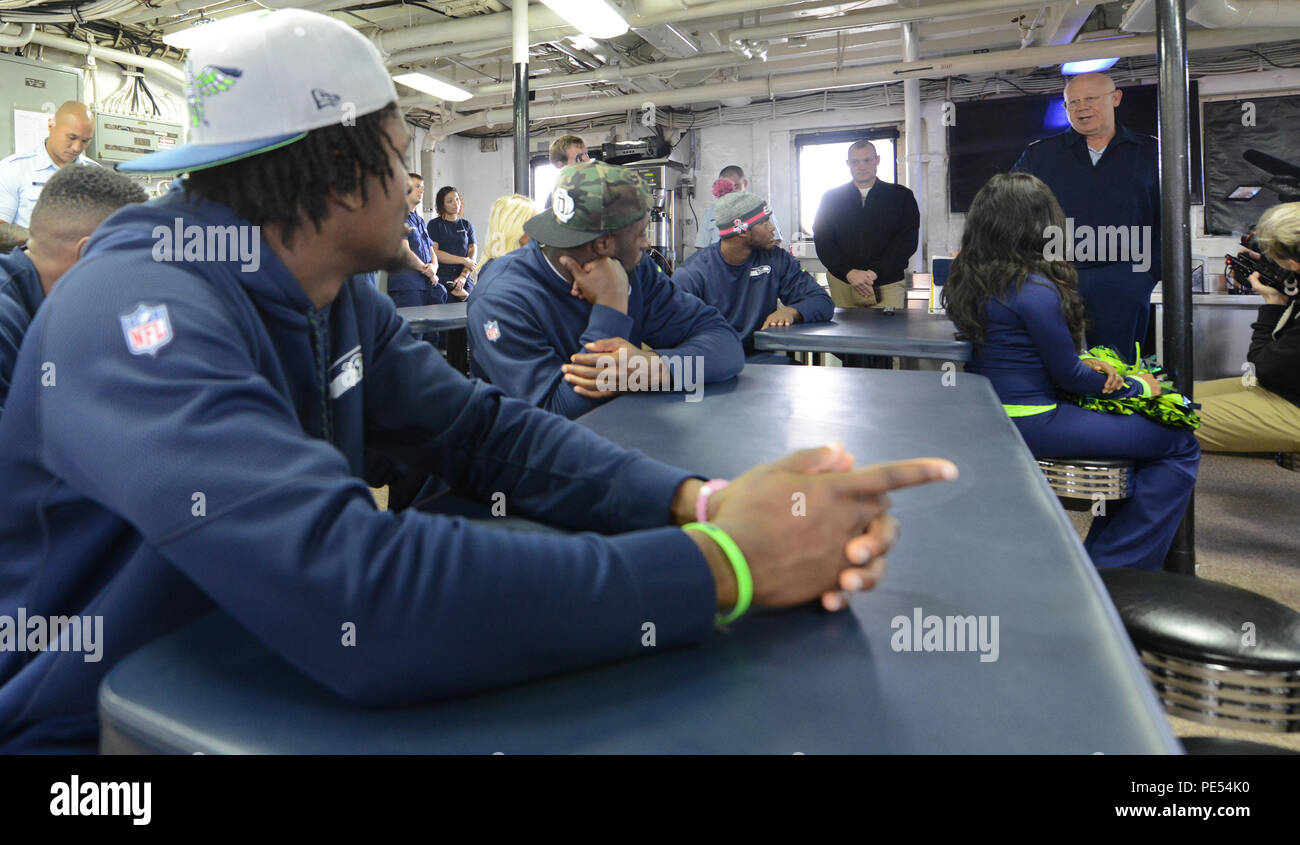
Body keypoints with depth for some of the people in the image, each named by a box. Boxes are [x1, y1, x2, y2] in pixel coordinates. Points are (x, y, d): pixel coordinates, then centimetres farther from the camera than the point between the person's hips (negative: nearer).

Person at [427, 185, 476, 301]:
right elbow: (434, 253, -6)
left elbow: (473, 253, 6)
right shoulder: (434, 224, 5)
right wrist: (463, 260, -8)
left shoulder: (467, 225, 14)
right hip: (441, 278, -3)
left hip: (465, 280, 3)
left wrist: (463, 276, -10)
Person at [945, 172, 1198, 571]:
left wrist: (1084, 364, 5)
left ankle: (1098, 551, 24)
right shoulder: (1033, 289, -20)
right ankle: (1113, 570, 5)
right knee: (1180, 447, -1)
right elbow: (1069, 377, -12)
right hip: (1032, 424, -9)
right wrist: (1137, 386, 5)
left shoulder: (967, 277, 5)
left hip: (986, 418, 9)